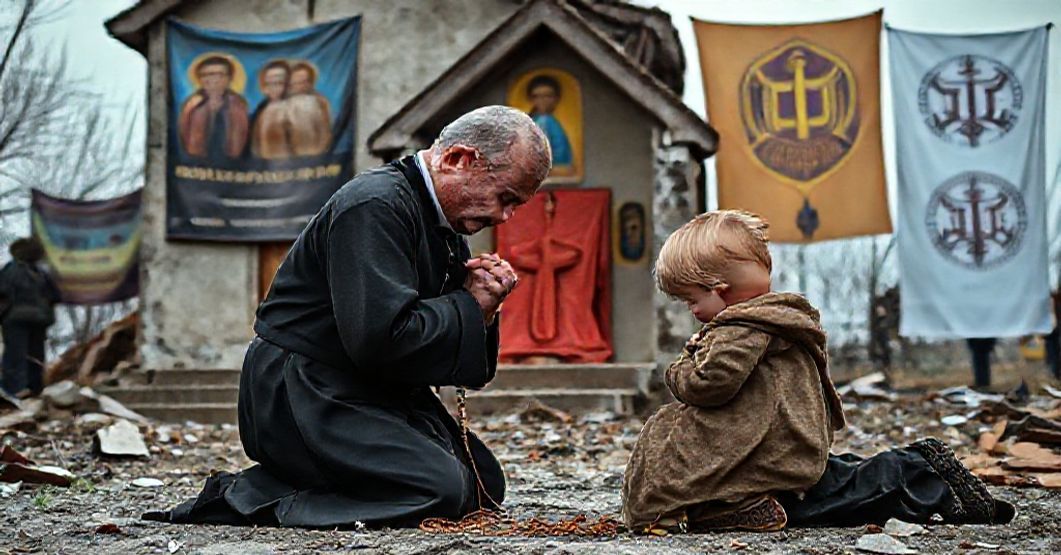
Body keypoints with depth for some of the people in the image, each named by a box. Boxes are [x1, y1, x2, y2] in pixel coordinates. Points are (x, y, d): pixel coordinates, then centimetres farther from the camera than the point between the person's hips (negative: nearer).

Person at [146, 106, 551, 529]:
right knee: (445, 491, -21)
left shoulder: (445, 224, 12)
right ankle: (250, 497, -10)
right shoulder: (377, 205, -19)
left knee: (485, 482, 7)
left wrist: (482, 309, -5)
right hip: (301, 397, -10)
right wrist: (468, 307, -14)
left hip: (369, 395, 11)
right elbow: (381, 338, -29)